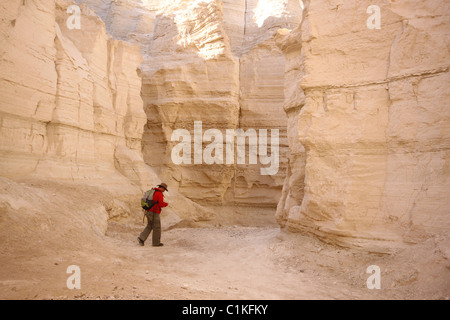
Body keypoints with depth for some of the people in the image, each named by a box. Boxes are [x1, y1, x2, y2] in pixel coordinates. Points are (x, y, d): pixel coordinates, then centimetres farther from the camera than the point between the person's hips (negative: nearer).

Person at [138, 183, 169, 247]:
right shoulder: (159, 194, -15)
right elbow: (161, 204, -23)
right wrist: (166, 204, 0)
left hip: (148, 212, 8)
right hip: (154, 213, -8)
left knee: (149, 226, 18)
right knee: (157, 228, 5)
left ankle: (141, 238, 5)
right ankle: (156, 242, 14)